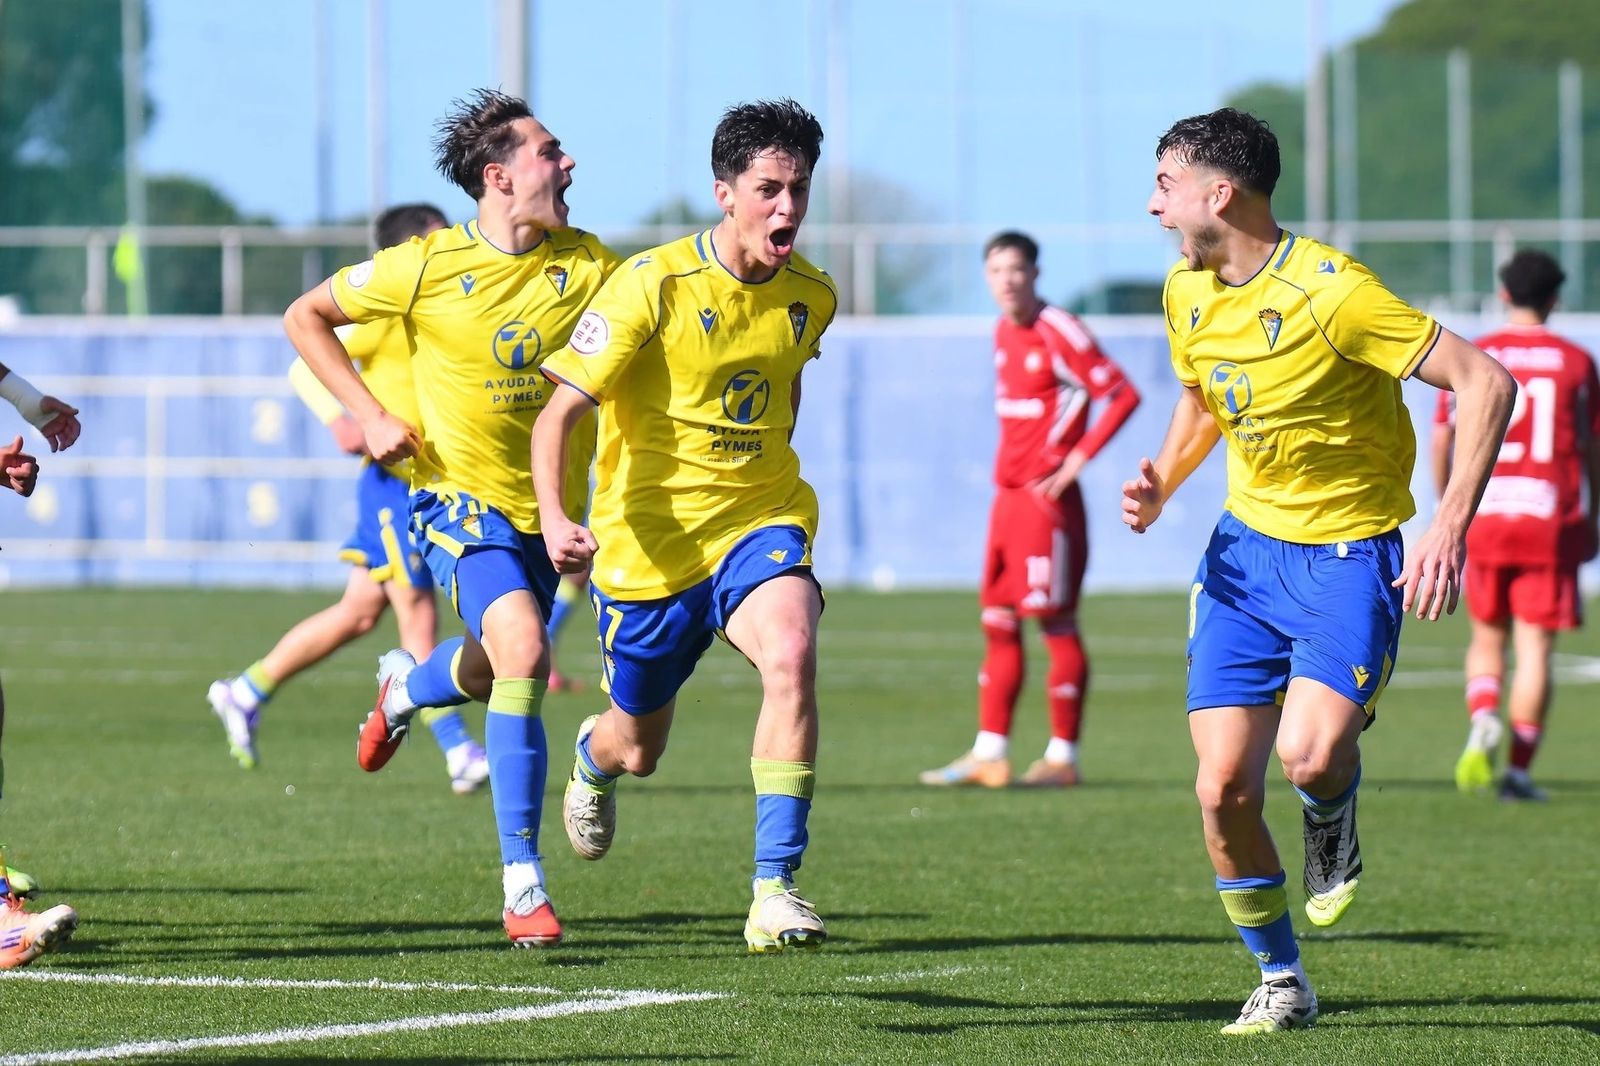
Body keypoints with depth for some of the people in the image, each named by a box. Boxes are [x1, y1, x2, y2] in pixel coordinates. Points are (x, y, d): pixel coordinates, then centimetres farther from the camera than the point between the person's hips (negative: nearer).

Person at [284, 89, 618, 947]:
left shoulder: (588, 264, -5)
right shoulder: (428, 267, -11)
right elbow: (305, 317, 2)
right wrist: (369, 416, -8)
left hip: (547, 504, 5)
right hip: (460, 495, -5)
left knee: (496, 669, 19)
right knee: (523, 655, -25)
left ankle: (408, 686, 58)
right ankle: (522, 886, -20)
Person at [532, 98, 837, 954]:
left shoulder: (810, 296, -1)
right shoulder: (653, 284, -17)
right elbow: (559, 411, -19)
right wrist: (554, 519, -35)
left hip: (760, 523, 2)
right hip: (650, 541, -2)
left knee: (790, 656, -31)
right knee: (636, 750, 13)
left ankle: (775, 890, -30)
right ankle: (593, 755, 55)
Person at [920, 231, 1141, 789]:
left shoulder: (1059, 333, -13)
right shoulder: (1004, 332, 13)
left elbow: (1122, 394, -16)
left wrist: (1076, 460, -16)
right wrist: (1008, 463, 15)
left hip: (1048, 498, -9)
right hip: (1008, 493, 9)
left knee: (1056, 622, -4)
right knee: (998, 622, 8)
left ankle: (1062, 756, 1)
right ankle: (989, 753, 11)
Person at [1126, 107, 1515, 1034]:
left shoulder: (1328, 290, -21)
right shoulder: (1187, 294, 2)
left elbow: (1486, 384, -20)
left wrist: (1450, 525, -26)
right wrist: (1160, 485, 3)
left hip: (1349, 552, -6)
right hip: (1246, 548, 6)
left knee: (1310, 753, -27)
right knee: (1223, 789, -5)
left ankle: (1335, 820, 11)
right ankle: (1282, 984, 15)